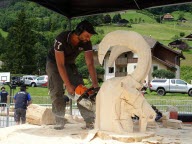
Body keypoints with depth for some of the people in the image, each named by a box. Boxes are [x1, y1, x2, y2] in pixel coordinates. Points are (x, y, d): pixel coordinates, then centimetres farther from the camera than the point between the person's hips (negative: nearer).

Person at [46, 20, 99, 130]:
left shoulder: (86, 43, -23)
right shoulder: (62, 39, -35)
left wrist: (95, 84, -37)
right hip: (54, 63, -3)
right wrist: (68, 85, -36)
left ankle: (90, 120, -13)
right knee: (57, 91, -17)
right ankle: (60, 121, -13)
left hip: (70, 64, 4)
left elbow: (90, 64, -26)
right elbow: (60, 65, -35)